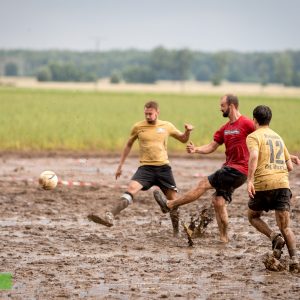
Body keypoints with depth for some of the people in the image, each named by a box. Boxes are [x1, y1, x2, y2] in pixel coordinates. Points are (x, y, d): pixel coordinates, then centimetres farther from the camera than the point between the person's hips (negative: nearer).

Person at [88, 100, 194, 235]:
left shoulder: (167, 126, 5)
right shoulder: (138, 127, 3)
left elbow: (183, 139, 18)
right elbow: (128, 145, 17)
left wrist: (187, 131, -5)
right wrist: (120, 166, 16)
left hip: (163, 167, 2)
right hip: (146, 167, -1)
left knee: (173, 199, 4)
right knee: (130, 190, -24)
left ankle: (177, 231, 21)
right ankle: (109, 217, -36)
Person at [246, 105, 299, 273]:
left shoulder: (254, 136, 3)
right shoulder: (278, 137, 21)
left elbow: (254, 156, -18)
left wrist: (250, 180, -23)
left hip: (263, 184, -4)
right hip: (283, 183, 4)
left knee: (253, 216, 19)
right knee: (285, 226, 5)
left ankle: (275, 237, -6)